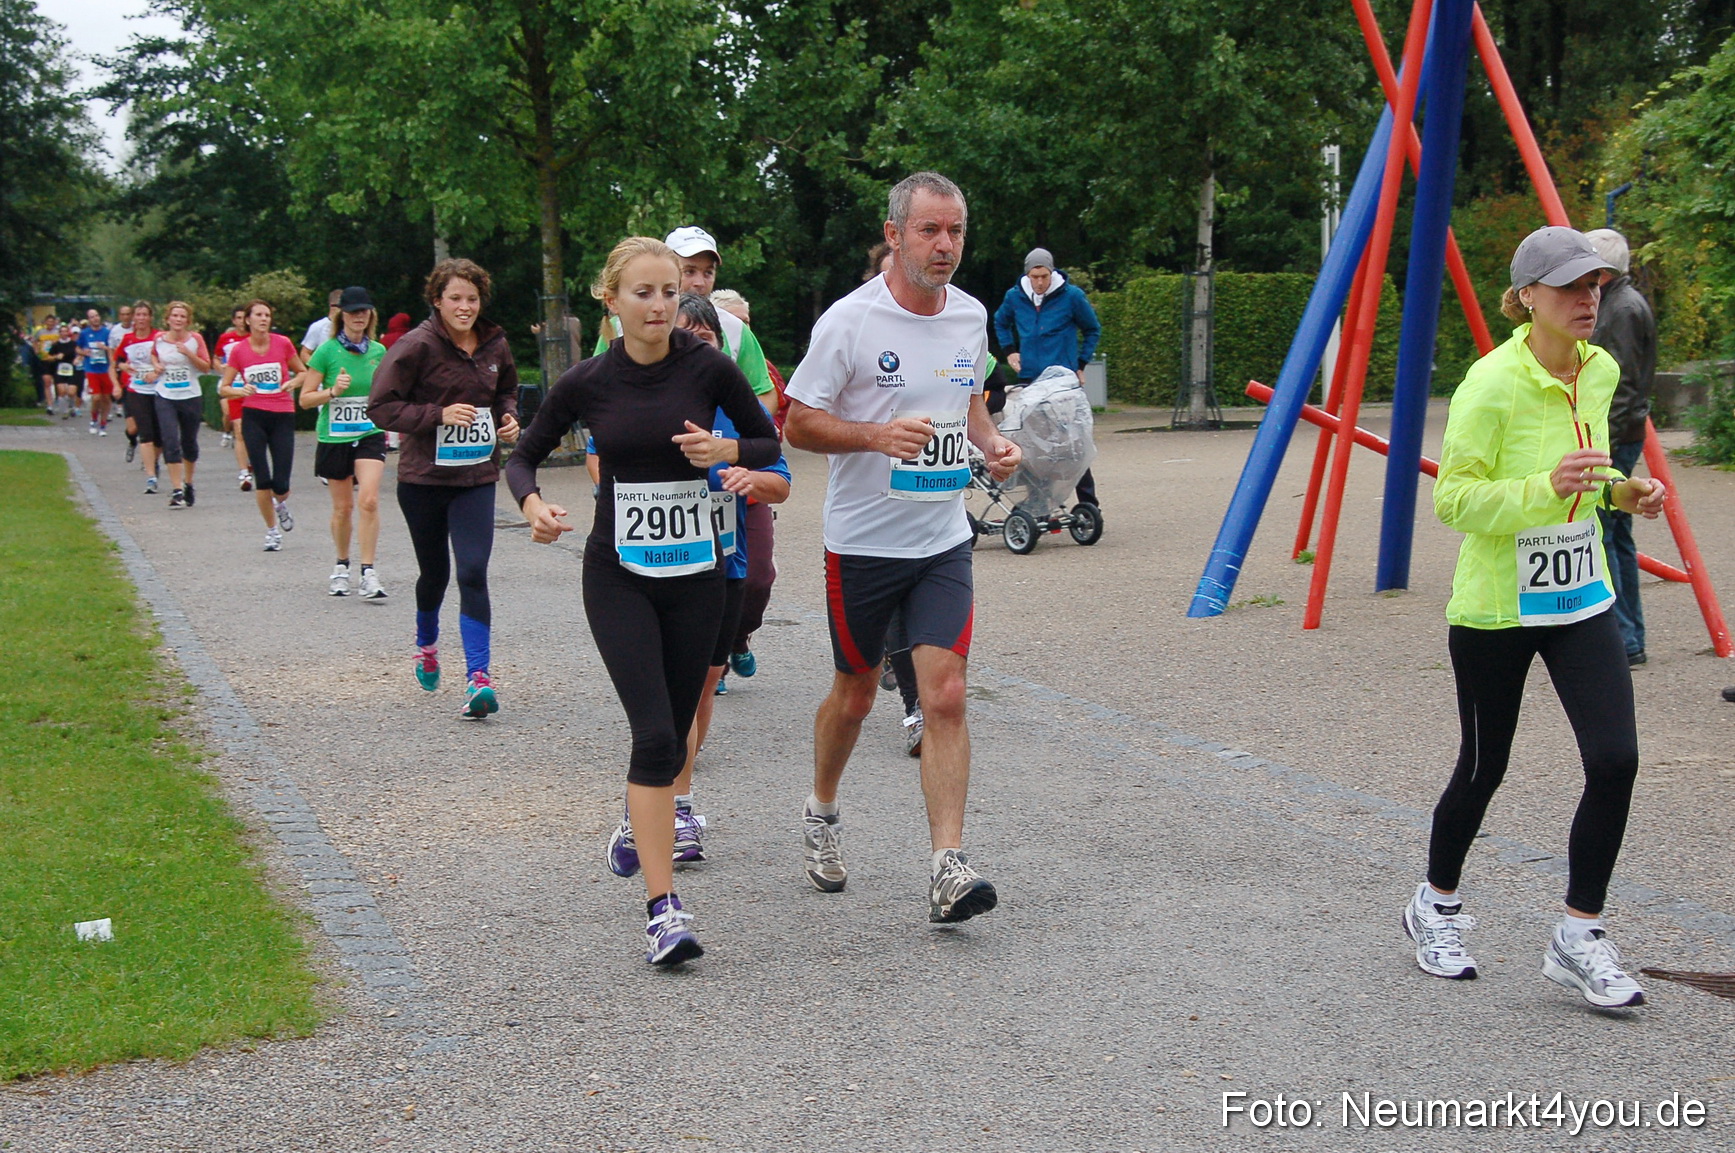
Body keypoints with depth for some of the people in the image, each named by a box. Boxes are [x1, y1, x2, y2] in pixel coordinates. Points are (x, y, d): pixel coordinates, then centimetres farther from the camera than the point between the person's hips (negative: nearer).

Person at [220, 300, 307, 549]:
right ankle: (272, 531, 14)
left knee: (281, 485, -6)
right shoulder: (238, 350, 1)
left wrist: (292, 383, -8)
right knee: (262, 480, -4)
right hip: (253, 416, 0)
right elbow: (223, 388, 6)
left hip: (283, 416, 0)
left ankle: (280, 504, 31)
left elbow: (302, 372, 13)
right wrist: (239, 390, -15)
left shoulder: (283, 343, 0)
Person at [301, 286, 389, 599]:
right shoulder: (327, 352, -6)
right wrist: (333, 391, -20)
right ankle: (341, 567, 29)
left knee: (369, 500, -16)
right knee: (343, 507, 8)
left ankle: (369, 573, -13)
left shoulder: (378, 351, 3)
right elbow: (305, 399, -5)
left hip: (370, 435, 1)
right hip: (335, 438, -1)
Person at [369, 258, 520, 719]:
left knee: (473, 573, -11)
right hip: (423, 477, -2)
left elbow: (506, 391, 23)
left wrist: (508, 417, 1)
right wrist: (439, 414, -21)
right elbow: (381, 406, -12)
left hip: (477, 477, 2)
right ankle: (426, 645, 44)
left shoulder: (495, 345, 3)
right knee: (435, 572, 13)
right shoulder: (417, 345, -11)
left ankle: (478, 677, -14)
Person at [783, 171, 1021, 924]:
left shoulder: (970, 317, 5)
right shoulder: (850, 320, -11)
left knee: (945, 696, -10)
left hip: (943, 540, 3)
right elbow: (797, 423, -8)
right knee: (855, 694, 13)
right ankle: (821, 814, 40)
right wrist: (878, 435, -24)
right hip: (862, 542, -3)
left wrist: (992, 444, 1)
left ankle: (948, 868, -9)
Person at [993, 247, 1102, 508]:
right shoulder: (1015, 297, 4)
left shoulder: (1072, 296, -3)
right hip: (1028, 379, 3)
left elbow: (1093, 330, 12)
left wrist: (1081, 364, 7)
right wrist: (1010, 350, 13)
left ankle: (1088, 502, 5)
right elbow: (1000, 322, 26)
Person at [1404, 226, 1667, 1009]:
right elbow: (1452, 498, -19)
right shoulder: (1491, 383, -18)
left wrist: (1618, 490, 1)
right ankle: (1436, 906, 35)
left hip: (1581, 598, 5)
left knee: (1615, 760, -8)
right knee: (1483, 769, 9)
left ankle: (1579, 937, 6)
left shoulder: (1601, 371, 3)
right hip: (1494, 607, -5)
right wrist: (1545, 488, -32)